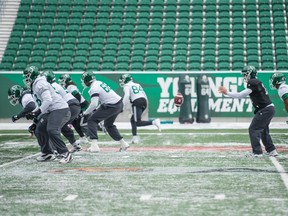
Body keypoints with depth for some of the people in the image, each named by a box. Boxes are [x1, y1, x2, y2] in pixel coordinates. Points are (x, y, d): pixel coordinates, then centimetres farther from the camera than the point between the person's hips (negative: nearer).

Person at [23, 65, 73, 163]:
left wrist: (38, 111, -26)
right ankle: (47, 153, 20)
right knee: (39, 130, 10)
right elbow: (41, 105, 27)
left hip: (60, 110, -11)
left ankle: (65, 154, -24)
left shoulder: (40, 84, -12)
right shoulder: (35, 86, 22)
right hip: (50, 111, 11)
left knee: (52, 130, -26)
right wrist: (33, 113, 14)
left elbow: (48, 100, -24)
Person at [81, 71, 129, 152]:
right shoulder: (99, 82, 15)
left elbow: (94, 104, -24)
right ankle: (123, 143, 30)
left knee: (91, 120, -2)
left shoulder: (94, 88, -13)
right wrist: (95, 110, 18)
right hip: (119, 104, 9)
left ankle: (94, 145, -13)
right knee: (108, 124, 28)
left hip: (112, 106, -9)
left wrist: (86, 112, -8)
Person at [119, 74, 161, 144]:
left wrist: (123, 106, -4)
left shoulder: (127, 86, 6)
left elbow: (127, 96, -11)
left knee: (138, 123, -11)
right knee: (133, 119, 19)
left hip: (137, 102, -8)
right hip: (144, 101, 8)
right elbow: (144, 95, 22)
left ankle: (154, 122, -28)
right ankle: (134, 137, 9)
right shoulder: (137, 85, 27)